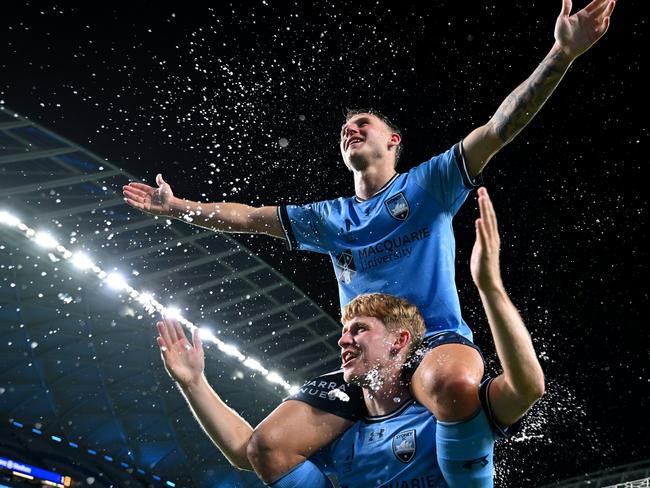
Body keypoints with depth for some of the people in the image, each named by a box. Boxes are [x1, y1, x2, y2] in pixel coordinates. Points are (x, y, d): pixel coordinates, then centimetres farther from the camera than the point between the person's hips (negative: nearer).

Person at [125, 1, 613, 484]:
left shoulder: (428, 184, 8)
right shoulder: (329, 218, 22)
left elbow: (498, 129, -4)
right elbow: (245, 217, 28)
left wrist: (563, 52, -15)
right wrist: (176, 206, 27)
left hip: (439, 341, -4)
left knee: (453, 386, -43)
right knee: (268, 445, -14)